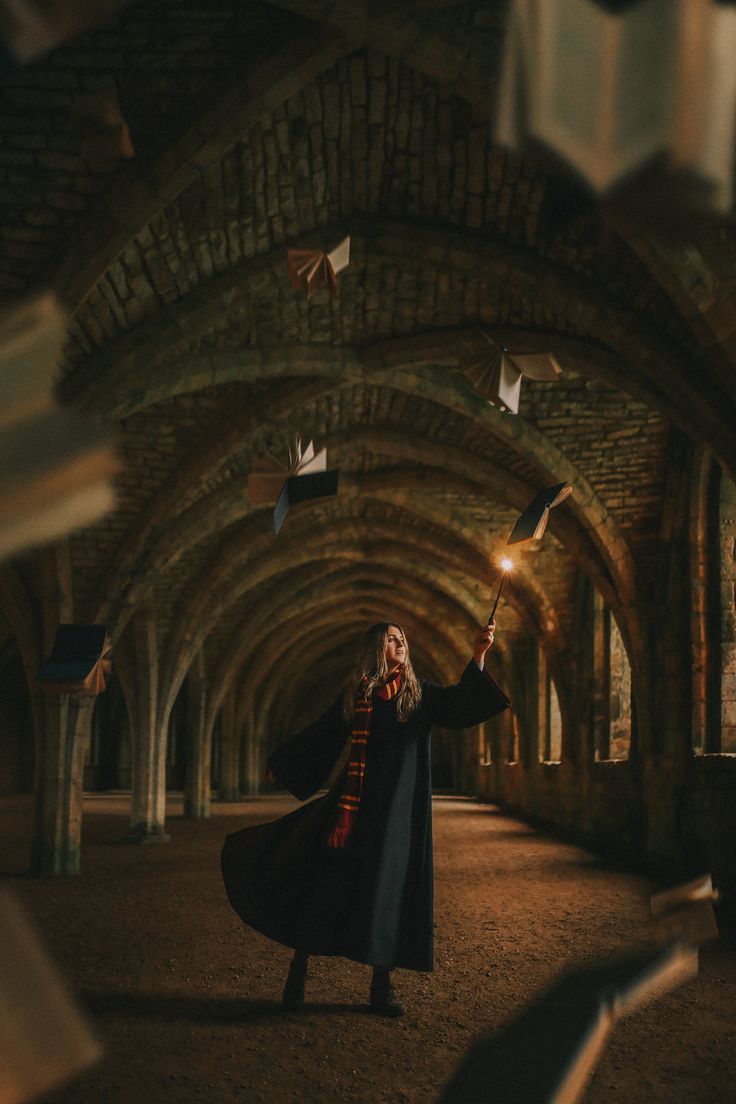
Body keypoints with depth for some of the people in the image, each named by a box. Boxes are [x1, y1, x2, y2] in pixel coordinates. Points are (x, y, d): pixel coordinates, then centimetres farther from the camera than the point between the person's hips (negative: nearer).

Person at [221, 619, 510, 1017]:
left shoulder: (419, 695, 8)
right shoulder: (353, 696, 6)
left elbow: (463, 705, -6)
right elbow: (320, 737, 12)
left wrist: (478, 655, -17)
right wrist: (280, 763, 15)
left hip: (400, 809, 1)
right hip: (356, 804, -1)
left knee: (389, 888, 1)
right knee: (328, 882, -3)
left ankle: (382, 985, 10)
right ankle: (298, 970, 9)